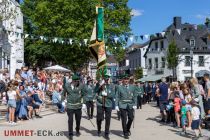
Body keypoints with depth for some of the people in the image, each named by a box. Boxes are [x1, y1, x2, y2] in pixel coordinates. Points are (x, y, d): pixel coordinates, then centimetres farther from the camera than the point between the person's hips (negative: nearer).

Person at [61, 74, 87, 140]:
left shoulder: (81, 86, -7)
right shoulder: (66, 85, -6)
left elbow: (84, 95, 1)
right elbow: (63, 93, 7)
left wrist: (84, 103, -2)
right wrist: (62, 101, 2)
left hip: (78, 106, 1)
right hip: (70, 106, -1)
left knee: (78, 120, 13)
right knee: (70, 120, 0)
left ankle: (77, 131, 38)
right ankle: (70, 134, 13)